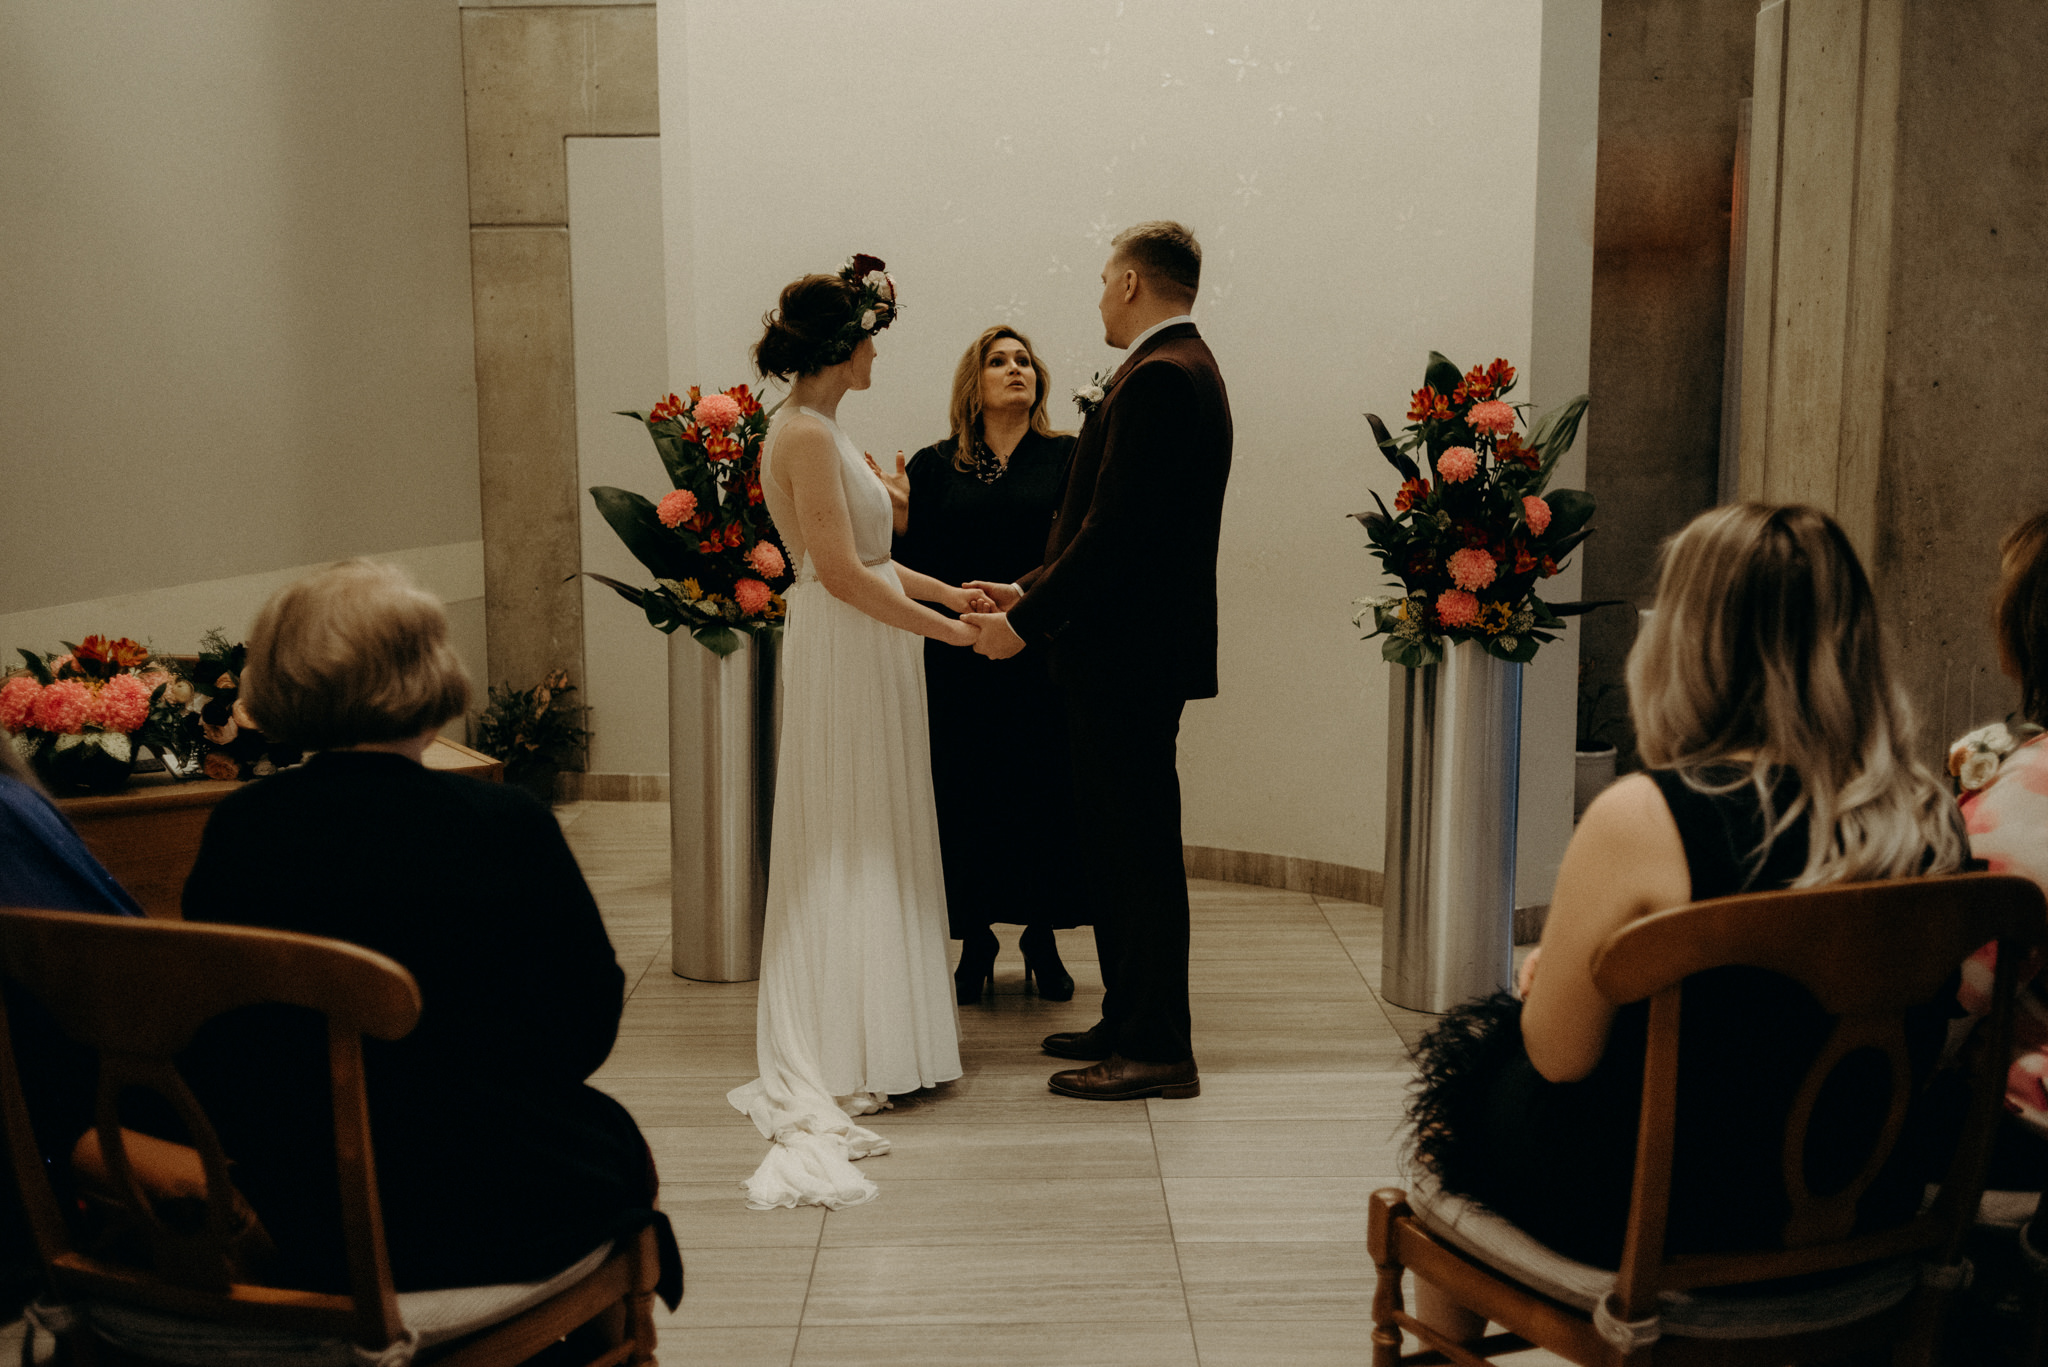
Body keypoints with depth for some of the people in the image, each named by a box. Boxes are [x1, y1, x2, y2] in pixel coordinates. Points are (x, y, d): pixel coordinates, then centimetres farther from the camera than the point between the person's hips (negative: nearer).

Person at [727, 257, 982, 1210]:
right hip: (845, 658, -10)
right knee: (843, 853, -3)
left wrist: (948, 591, 15)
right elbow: (841, 572, -22)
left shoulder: (815, 429, 14)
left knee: (869, 851, 14)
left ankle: (859, 1044, 24)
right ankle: (834, 1066, 7)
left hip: (861, 656, 10)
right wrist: (946, 630, -17)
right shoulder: (806, 433, -17)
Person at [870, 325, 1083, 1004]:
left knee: (1045, 795, 5)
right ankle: (976, 943, 20)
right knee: (967, 800, 5)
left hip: (1046, 663, 0)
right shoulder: (936, 466, 7)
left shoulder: (1069, 458, 4)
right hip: (962, 667, 1)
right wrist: (899, 514, -13)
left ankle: (1042, 940, 22)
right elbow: (921, 565, 3)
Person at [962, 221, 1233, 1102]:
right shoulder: (1177, 370, 16)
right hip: (1128, 645, 11)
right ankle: (1130, 1023, 28)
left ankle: (1157, 1051, 8)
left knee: (1138, 847, -2)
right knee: (1120, 844, 16)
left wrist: (1027, 623, -16)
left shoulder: (1160, 378, -16)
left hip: (1130, 655, -11)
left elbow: (1115, 531, -23)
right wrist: (1033, 592, 15)